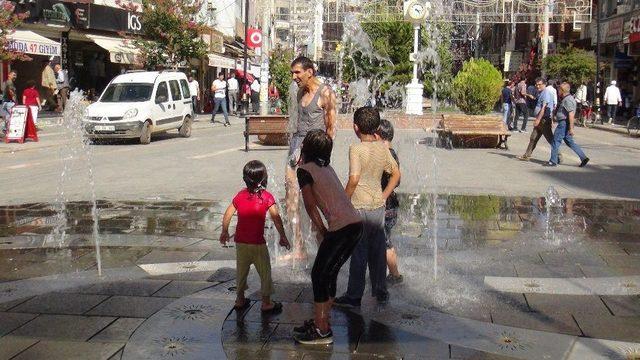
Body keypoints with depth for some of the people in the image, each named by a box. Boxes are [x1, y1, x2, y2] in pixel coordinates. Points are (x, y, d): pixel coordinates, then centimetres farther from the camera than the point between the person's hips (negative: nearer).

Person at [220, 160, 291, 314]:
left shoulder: (240, 195, 2)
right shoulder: (267, 197, -11)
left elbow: (228, 214, 6)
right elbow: (276, 218, -15)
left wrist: (224, 232, 19)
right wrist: (283, 237, -7)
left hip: (240, 242, 4)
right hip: (257, 243, -4)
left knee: (241, 271, 18)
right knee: (265, 272, 8)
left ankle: (240, 300, 29)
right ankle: (266, 303, 13)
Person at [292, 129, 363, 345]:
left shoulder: (305, 170, -2)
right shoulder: (327, 168, 18)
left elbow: (310, 205, -7)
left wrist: (322, 231, 1)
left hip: (340, 228, -8)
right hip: (357, 225, 8)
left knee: (319, 275, 2)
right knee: (330, 273, 18)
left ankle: (322, 331, 6)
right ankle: (322, 320, 28)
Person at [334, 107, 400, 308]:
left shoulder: (356, 149, -15)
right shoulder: (382, 148, 4)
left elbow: (354, 179, -23)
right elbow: (396, 174, 10)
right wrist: (384, 196, 13)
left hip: (360, 208, -6)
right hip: (379, 207, 6)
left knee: (359, 253, 2)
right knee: (378, 250, 15)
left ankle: (354, 297, 10)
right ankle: (381, 292, 25)